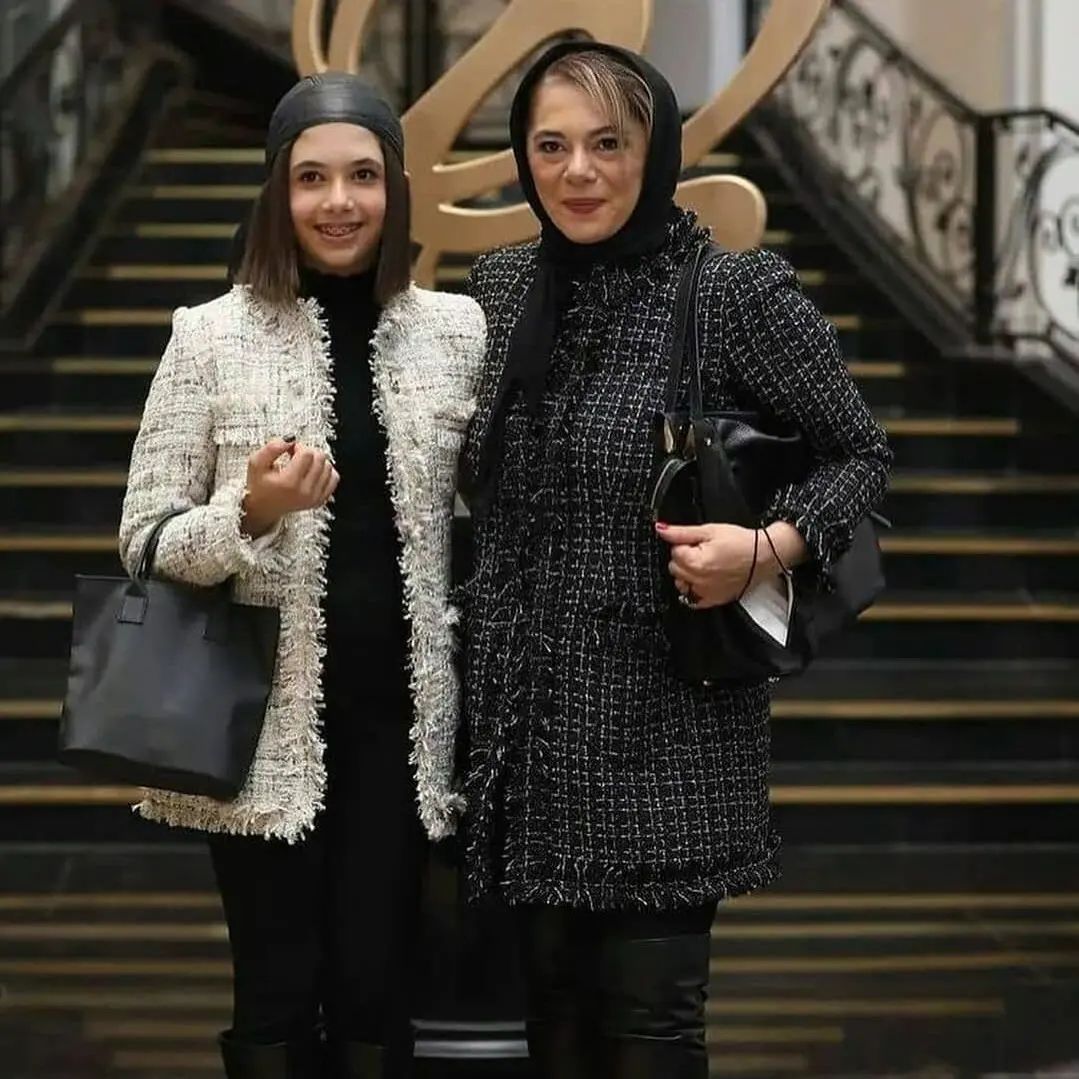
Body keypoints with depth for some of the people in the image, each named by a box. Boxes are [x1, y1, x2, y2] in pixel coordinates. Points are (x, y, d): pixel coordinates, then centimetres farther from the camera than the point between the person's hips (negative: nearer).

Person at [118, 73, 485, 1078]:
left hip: (400, 719, 2)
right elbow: (144, 541, -2)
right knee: (278, 994, 7)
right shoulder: (212, 335, -5)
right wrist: (252, 515, -21)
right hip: (266, 723, -2)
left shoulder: (457, 329, 2)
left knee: (374, 989, 9)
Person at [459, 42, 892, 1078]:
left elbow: (858, 452, -2)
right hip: (531, 710, 5)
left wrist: (770, 547, -19)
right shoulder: (500, 284, 6)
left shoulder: (737, 289, -9)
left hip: (664, 720, -5)